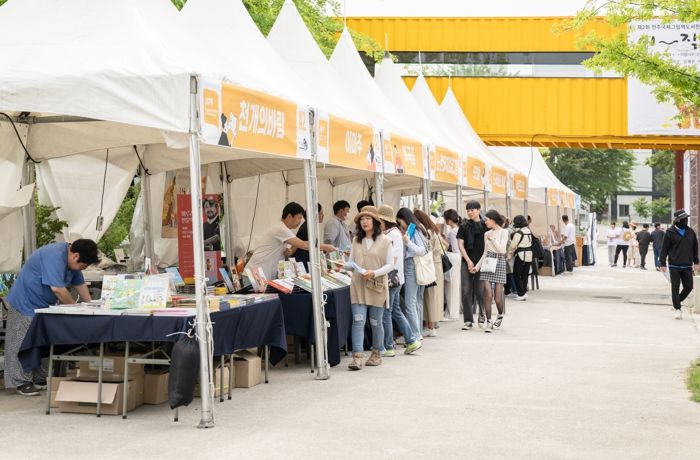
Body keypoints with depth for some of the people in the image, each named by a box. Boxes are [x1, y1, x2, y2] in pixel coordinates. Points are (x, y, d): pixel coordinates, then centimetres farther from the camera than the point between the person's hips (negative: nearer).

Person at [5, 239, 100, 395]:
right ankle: (22, 382, -1)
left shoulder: (70, 259, 2)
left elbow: (80, 284, 12)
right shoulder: (54, 256, -28)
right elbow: (57, 289, -32)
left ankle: (41, 379, 19)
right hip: (24, 304, -10)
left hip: (42, 306, 10)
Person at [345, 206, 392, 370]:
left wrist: (375, 273, -18)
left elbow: (390, 265, -3)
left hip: (377, 286, -2)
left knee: (376, 322, 8)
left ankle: (376, 354, 25)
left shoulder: (384, 241, -1)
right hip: (358, 286, 2)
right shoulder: (356, 240, 10)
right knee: (358, 320, -9)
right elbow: (351, 263, 13)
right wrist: (344, 265, -9)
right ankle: (357, 357, -13)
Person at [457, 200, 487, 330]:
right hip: (467, 262, 1)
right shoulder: (464, 226, 7)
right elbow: (460, 244, 4)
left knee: (479, 290, -3)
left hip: (481, 262, -1)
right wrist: (468, 261, -5)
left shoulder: (485, 226, 3)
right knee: (466, 291, -2)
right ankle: (468, 320, 4)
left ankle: (482, 314, 23)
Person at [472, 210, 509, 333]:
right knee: (488, 295, -8)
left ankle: (500, 315, 28)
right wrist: (477, 266, 8)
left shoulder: (503, 232, 0)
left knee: (498, 297, -3)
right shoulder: (487, 234, 13)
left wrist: (492, 239, -11)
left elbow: (502, 249, -9)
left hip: (499, 263, -3)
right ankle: (488, 322, -1)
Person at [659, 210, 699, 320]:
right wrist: (662, 263, -5)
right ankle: (677, 309, 9)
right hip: (674, 266, -4)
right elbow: (664, 249, -3)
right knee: (675, 288, -1)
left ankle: (677, 301, 27)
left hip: (687, 266, 4)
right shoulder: (670, 232, -5)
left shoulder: (690, 232, 8)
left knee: (689, 287, 4)